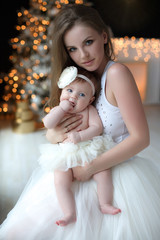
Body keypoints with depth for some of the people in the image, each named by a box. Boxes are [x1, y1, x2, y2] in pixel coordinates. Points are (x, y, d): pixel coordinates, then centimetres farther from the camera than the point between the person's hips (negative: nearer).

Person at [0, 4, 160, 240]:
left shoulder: (116, 73, -18)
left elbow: (141, 137, -21)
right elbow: (50, 131, 8)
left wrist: (89, 168, -19)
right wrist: (54, 135, -18)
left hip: (116, 173, -6)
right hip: (75, 172, 7)